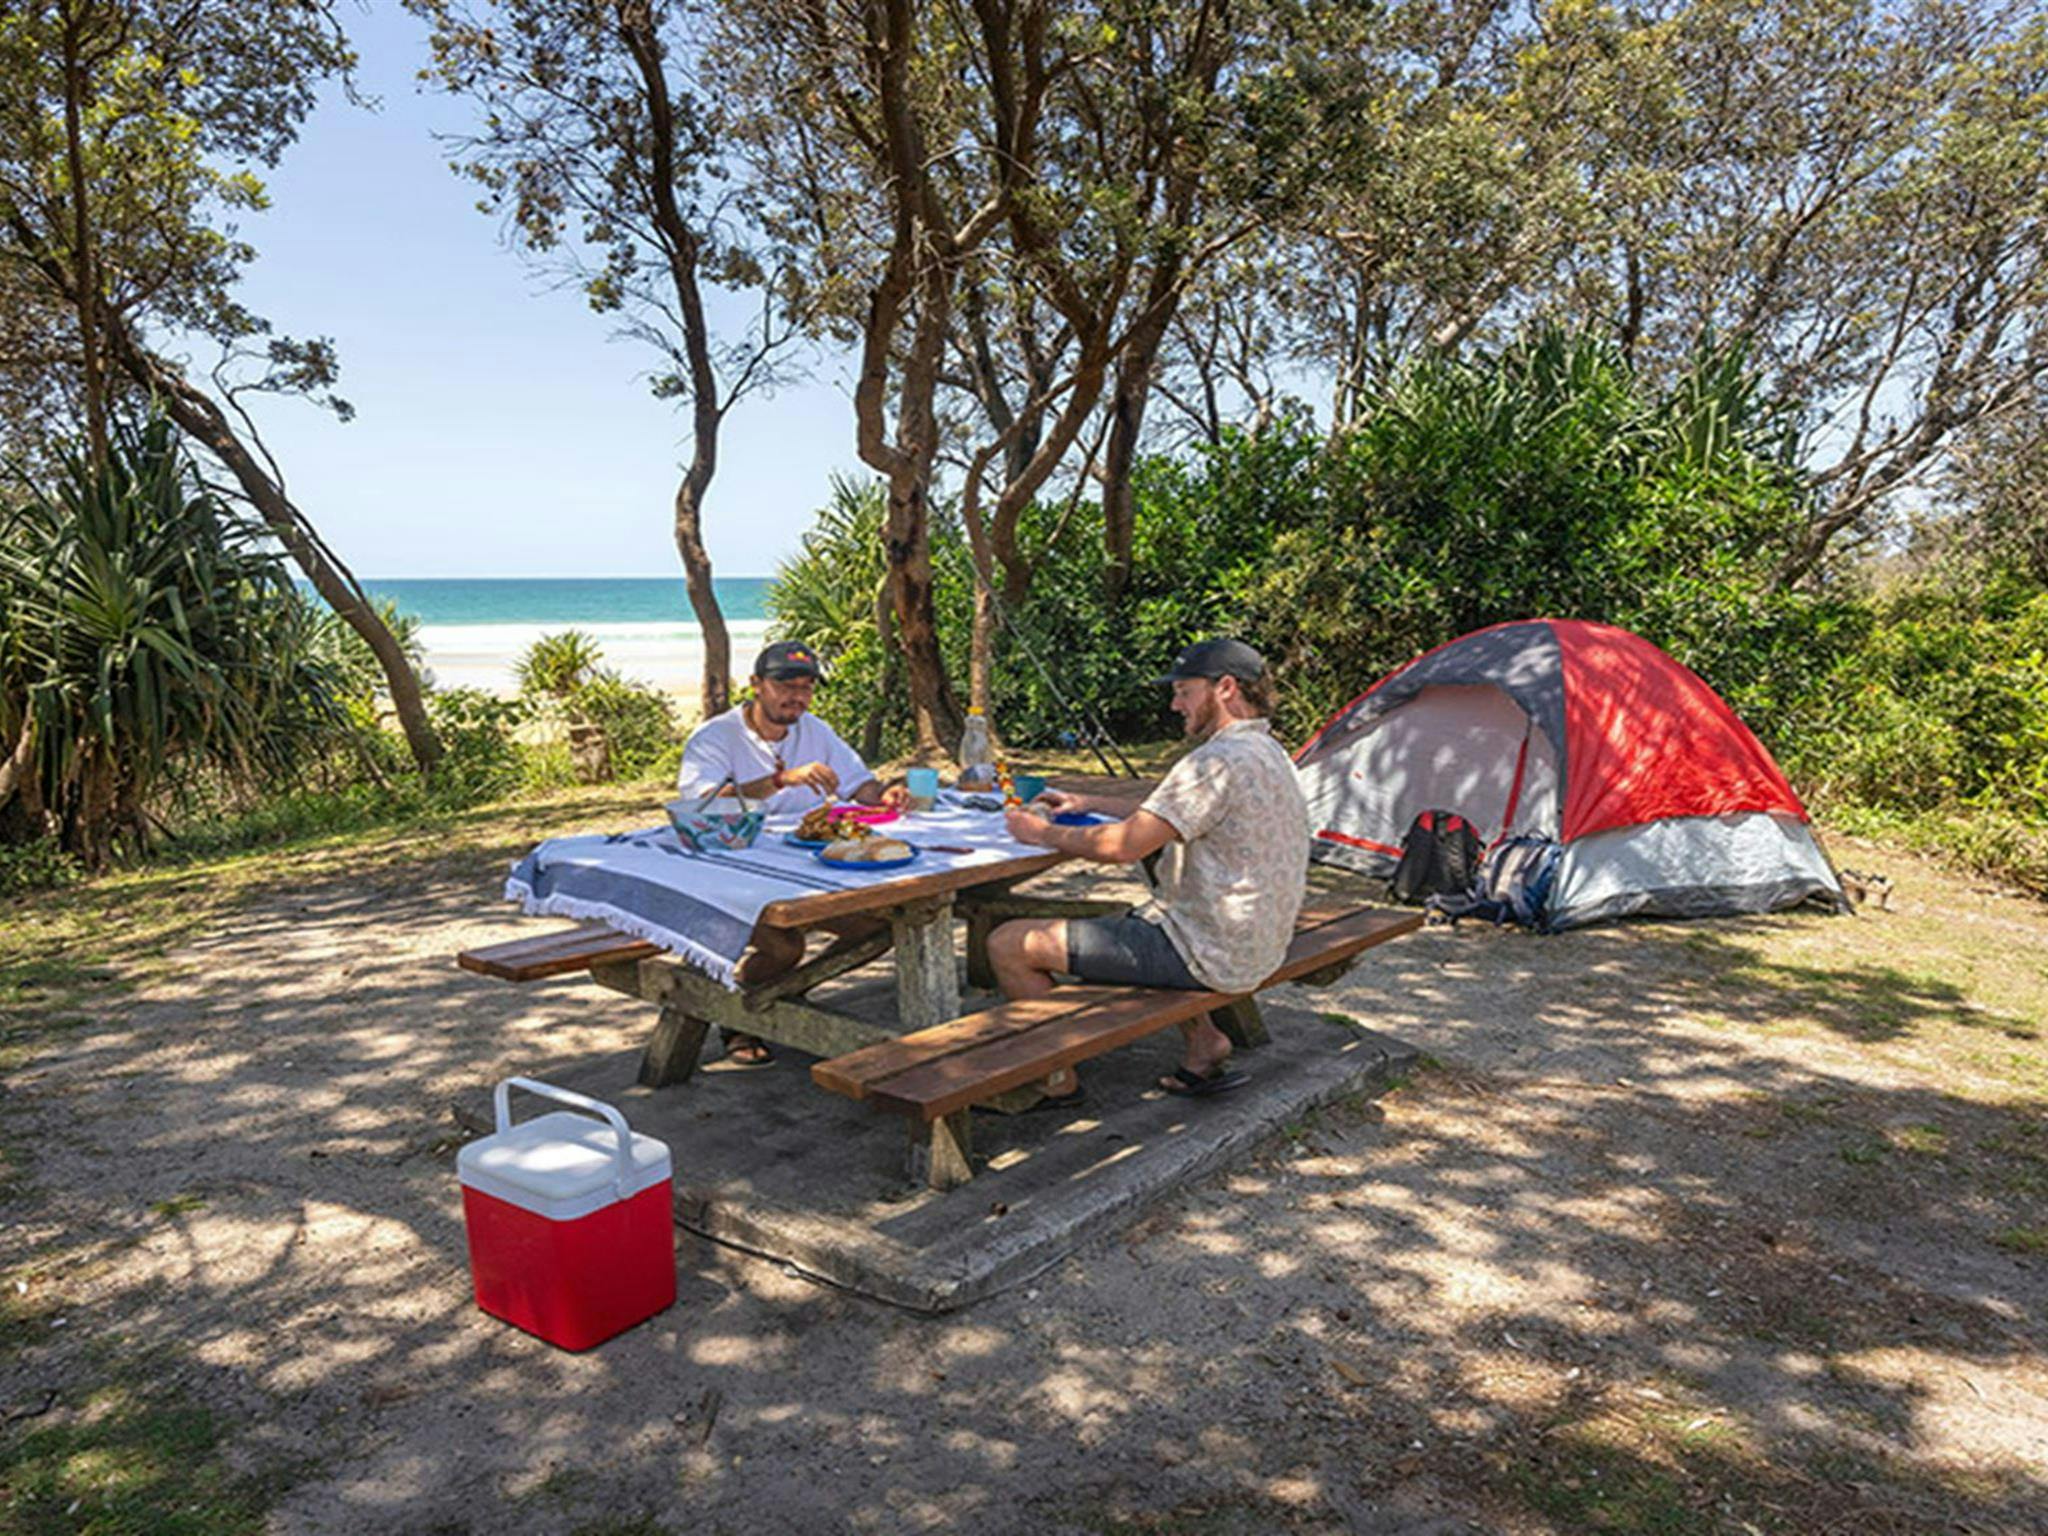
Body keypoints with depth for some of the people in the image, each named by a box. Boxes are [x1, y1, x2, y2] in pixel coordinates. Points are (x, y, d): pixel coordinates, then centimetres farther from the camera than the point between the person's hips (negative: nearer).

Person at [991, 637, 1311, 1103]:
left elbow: (1125, 846, -22)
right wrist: (1089, 803, 18)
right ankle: (1202, 1040, 20)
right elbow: (1167, 819, 24)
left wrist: (1043, 834, -7)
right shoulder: (1266, 752, 13)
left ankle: (1058, 1078, 8)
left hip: (1209, 953, -10)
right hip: (1256, 947, 10)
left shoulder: (1219, 761, -20)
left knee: (1008, 946, -8)